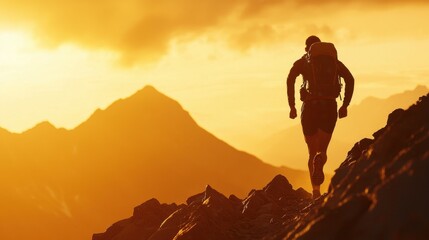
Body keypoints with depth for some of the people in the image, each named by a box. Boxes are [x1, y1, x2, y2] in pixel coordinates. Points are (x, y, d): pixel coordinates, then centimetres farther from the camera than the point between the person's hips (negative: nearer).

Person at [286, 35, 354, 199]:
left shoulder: (301, 62, 11)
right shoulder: (333, 61, 15)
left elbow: (290, 80, -8)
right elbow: (350, 79, 2)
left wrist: (292, 106, -7)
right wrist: (345, 105, 4)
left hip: (309, 107, -1)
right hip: (329, 107, 1)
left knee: (312, 152, 12)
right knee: (322, 151, 5)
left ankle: (316, 190, 2)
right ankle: (320, 161, -32)